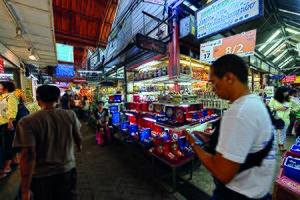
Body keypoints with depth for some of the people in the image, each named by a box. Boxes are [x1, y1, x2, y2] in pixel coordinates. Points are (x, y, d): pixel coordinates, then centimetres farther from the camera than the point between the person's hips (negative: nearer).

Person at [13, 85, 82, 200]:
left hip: (42, 176, -1)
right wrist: (78, 146, 24)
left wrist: (25, 189, -11)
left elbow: (28, 155, -21)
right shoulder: (70, 115, -12)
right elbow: (78, 137, 2)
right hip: (68, 170, 2)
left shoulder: (27, 122, -19)